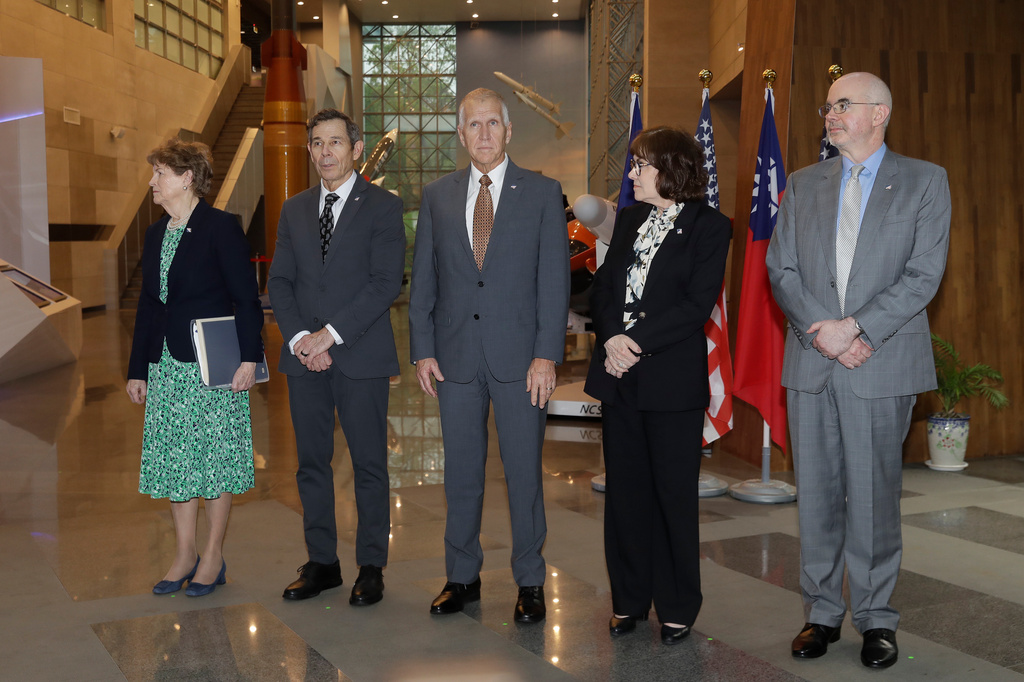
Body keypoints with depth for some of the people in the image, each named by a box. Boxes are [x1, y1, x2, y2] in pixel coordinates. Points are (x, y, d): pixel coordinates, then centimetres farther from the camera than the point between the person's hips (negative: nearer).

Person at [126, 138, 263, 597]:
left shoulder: (221, 227, -7)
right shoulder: (156, 234, 13)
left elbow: (247, 299, -9)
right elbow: (148, 306, 16)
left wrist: (249, 357, -16)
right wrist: (137, 369, 15)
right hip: (167, 365, 7)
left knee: (215, 457, 2)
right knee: (173, 458, 9)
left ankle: (213, 557, 13)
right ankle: (185, 554, 21)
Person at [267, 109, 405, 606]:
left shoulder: (383, 206, -1)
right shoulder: (294, 210, 14)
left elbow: (386, 282, -10)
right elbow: (279, 281, 9)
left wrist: (331, 334, -15)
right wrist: (299, 338, -8)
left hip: (360, 356, -4)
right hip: (304, 358, 5)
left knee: (369, 465, 2)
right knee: (312, 464, 10)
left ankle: (371, 567, 13)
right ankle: (321, 562, 21)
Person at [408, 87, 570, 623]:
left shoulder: (542, 193, 2)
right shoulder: (437, 197, 9)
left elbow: (555, 279, -2)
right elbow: (422, 281, 10)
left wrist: (546, 354, -10)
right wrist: (422, 351, 2)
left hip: (519, 356, -2)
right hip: (456, 357, 2)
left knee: (524, 471, 4)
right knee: (460, 472, 10)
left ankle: (530, 582, 17)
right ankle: (462, 576, 24)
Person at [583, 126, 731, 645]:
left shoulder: (709, 226, -3)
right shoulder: (629, 218, 14)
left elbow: (697, 304, -12)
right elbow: (603, 286, 9)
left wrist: (638, 342, -17)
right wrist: (611, 338, -10)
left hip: (673, 379, -5)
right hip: (618, 374, 5)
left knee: (674, 494, 3)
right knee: (625, 491, 10)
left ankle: (678, 608, 16)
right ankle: (629, 600, 22)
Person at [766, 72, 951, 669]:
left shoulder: (925, 182, 3)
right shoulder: (804, 184, 13)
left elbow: (924, 275, -6)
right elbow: (781, 269, 6)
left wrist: (857, 328, -14)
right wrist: (821, 331, -9)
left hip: (883, 364, -3)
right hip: (810, 363, 3)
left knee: (874, 496, 1)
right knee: (817, 493, 8)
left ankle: (877, 619, 15)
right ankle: (823, 612, 20)